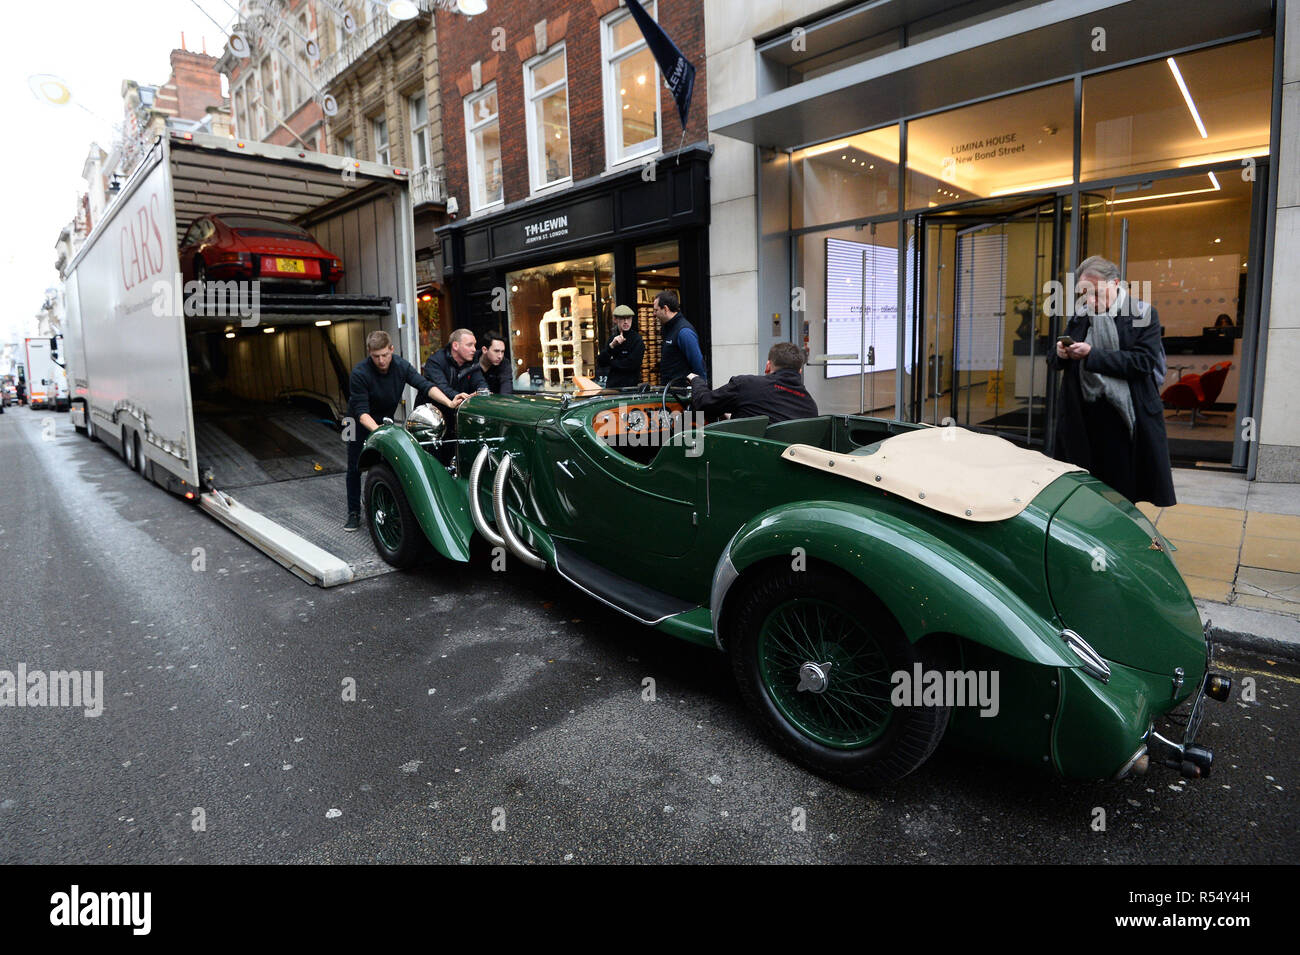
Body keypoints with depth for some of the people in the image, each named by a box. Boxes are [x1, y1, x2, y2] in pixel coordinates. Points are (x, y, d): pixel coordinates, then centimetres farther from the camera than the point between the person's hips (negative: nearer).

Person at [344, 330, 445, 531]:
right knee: (355, 468, 2)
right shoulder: (359, 373, -28)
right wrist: (376, 430, -48)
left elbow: (424, 384, -24)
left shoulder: (401, 365, -18)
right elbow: (361, 411, -31)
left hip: (386, 420, 3)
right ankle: (354, 514, 12)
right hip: (361, 423, -3)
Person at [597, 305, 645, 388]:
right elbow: (600, 363, 3)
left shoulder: (637, 340, -7)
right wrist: (611, 346, -12)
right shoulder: (612, 339, 11)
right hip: (612, 386, 5)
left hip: (630, 387, -5)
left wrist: (610, 361, -2)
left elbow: (631, 365, -15)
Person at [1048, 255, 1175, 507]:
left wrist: (1092, 354, -19)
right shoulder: (1079, 319, 10)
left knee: (1121, 494, 3)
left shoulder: (1143, 315, -1)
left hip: (1127, 415, -3)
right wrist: (1060, 354, -10)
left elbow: (1143, 361, -13)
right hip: (1084, 417, 3)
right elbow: (1054, 361, 14)